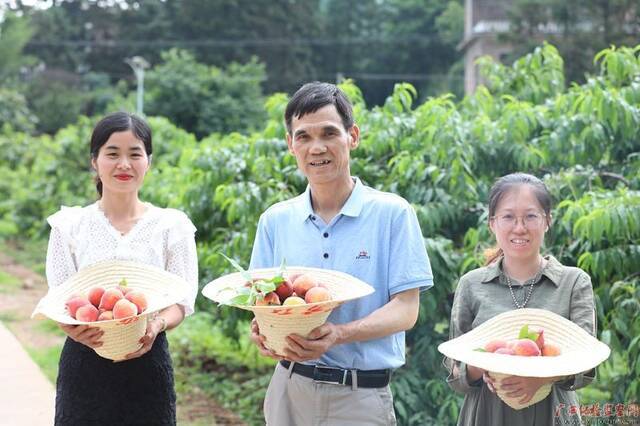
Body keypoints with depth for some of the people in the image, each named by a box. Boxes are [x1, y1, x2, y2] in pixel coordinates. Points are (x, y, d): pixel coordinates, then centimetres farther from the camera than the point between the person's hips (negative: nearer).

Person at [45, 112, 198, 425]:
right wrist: (74, 327, -21)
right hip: (84, 365, 1)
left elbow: (181, 302, -1)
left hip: (146, 361, 0)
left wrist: (157, 325, -23)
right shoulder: (70, 224, 4)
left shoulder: (172, 225, 1)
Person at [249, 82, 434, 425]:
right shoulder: (275, 220, 5)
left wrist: (338, 335, -25)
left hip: (361, 395, -3)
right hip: (289, 387, 3)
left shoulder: (392, 213, -6)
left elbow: (405, 309, -10)